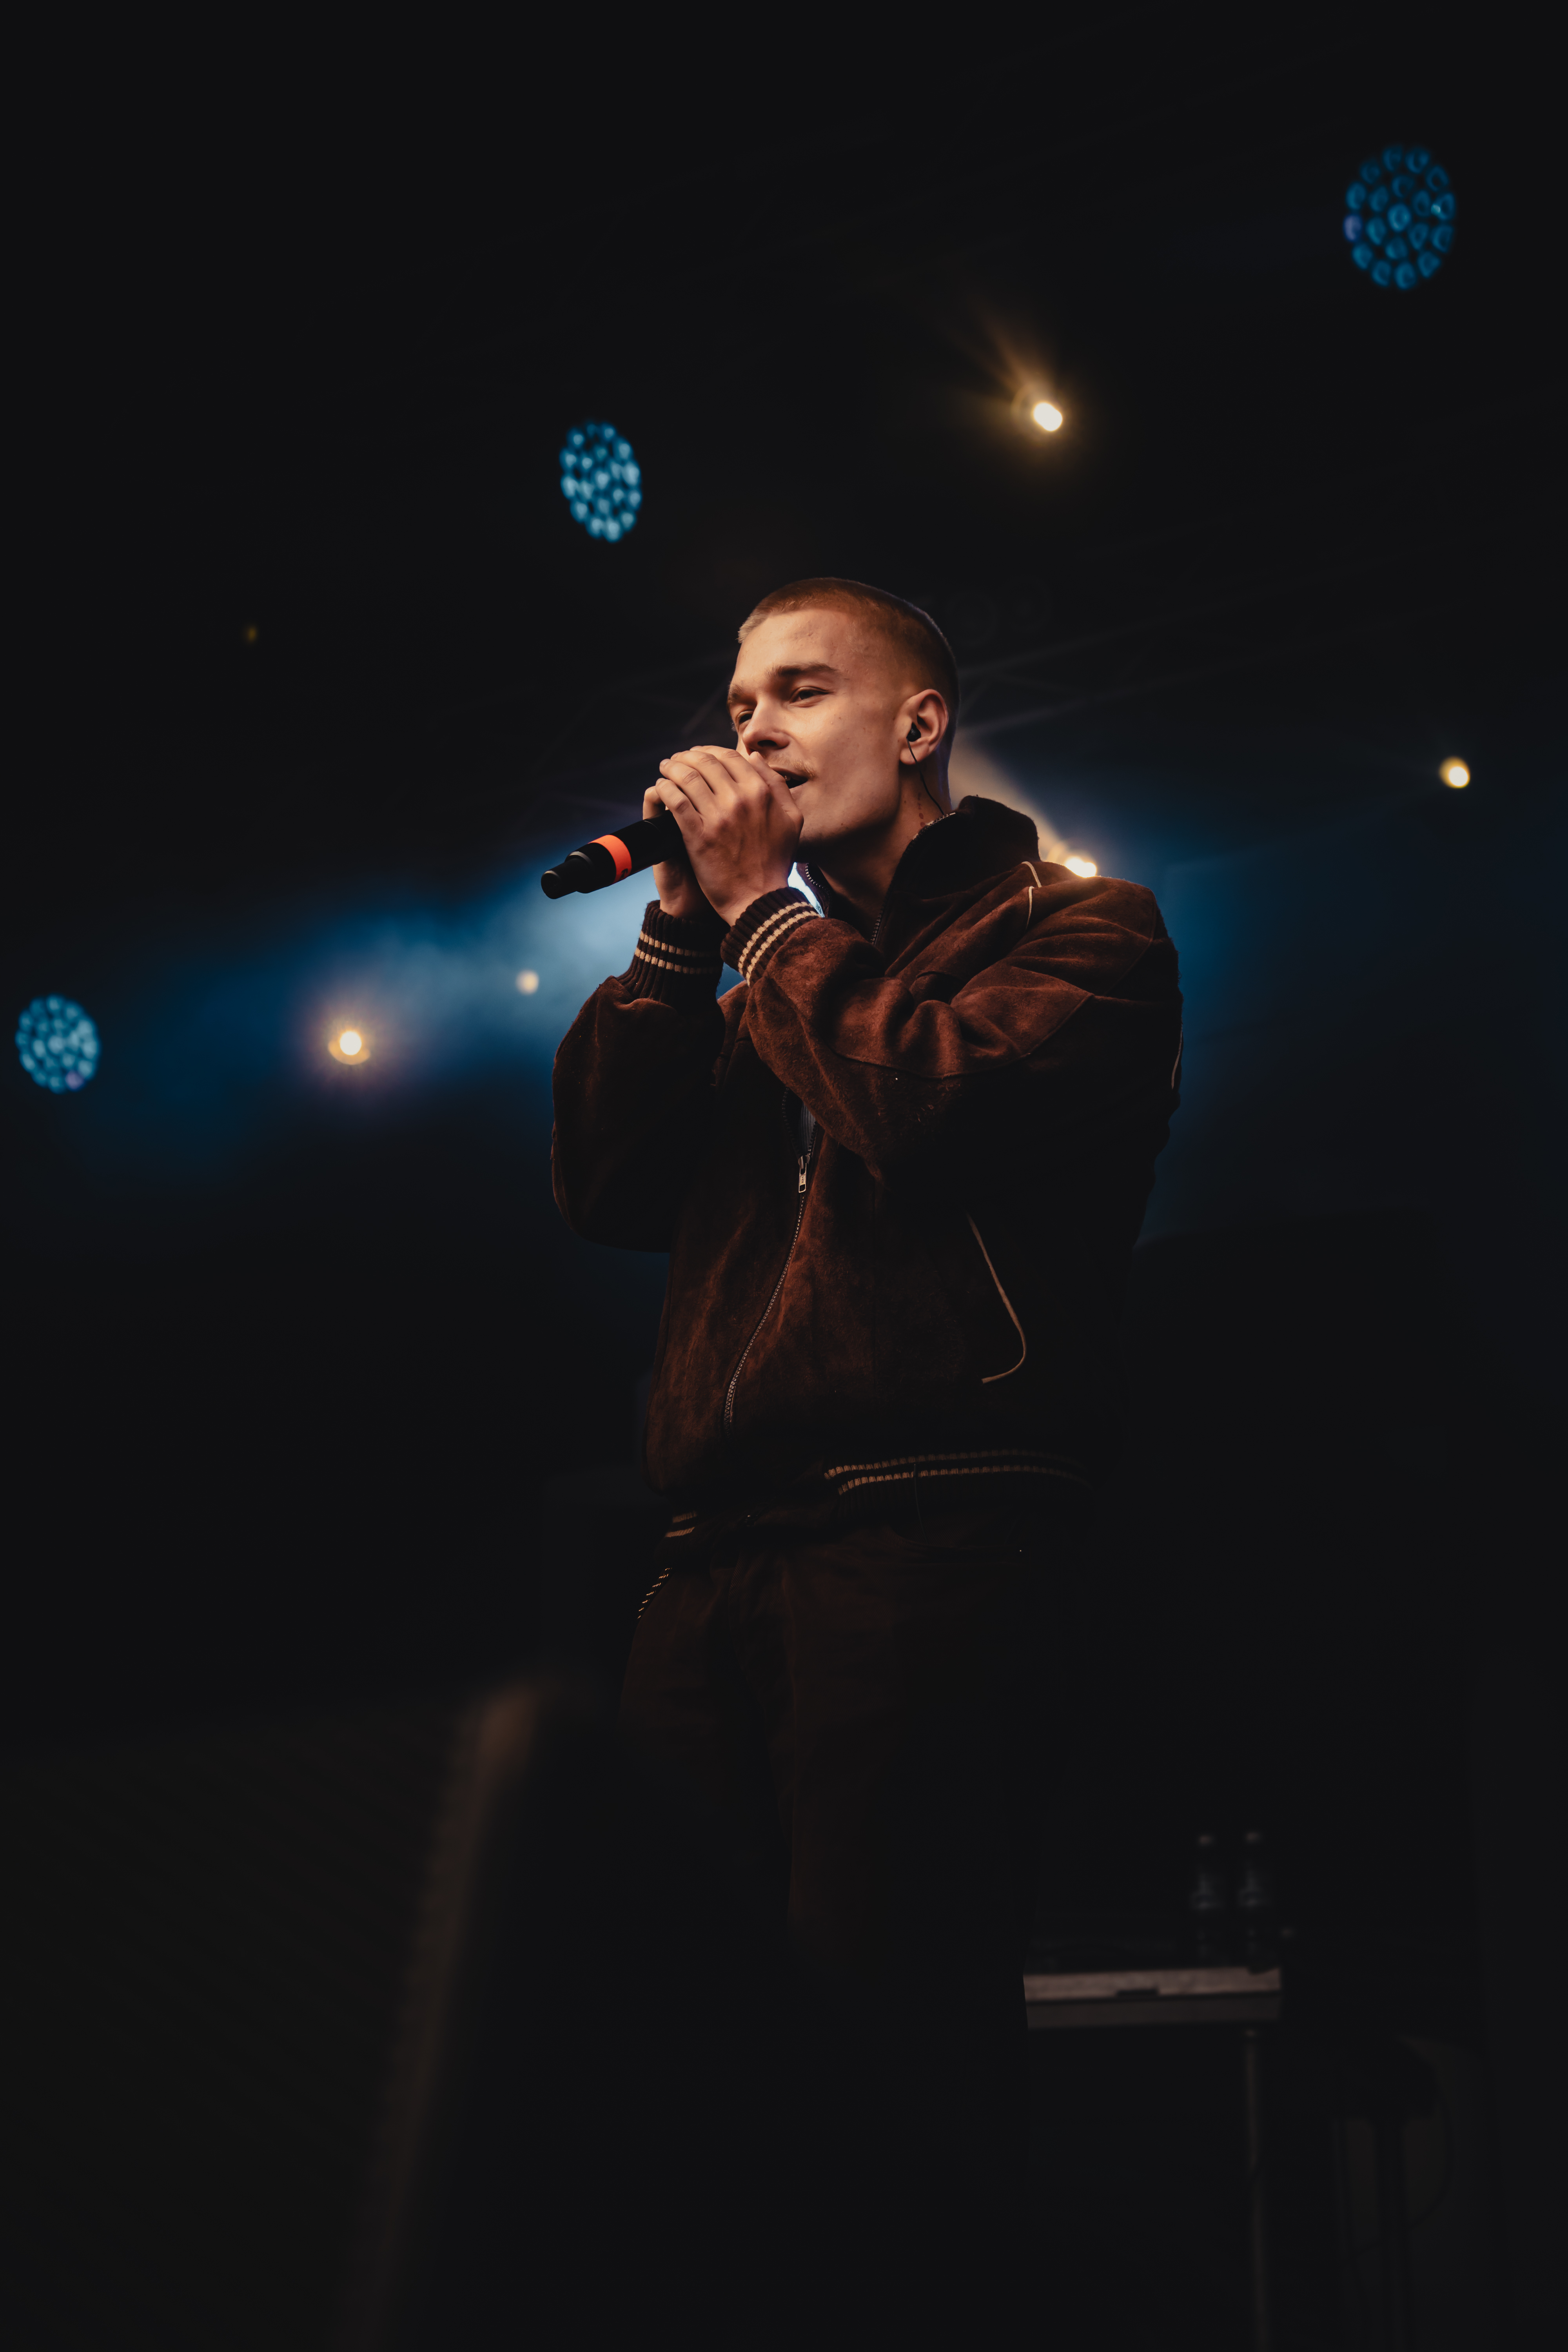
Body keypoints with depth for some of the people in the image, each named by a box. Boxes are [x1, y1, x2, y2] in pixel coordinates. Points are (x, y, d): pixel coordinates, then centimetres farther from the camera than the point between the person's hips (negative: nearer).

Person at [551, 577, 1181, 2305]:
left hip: (926, 1538, -6)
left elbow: (926, 1108, -11)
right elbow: (605, 1185, 15)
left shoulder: (1076, 929, 9)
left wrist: (764, 905, 3)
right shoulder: (766, 978, 28)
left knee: (881, 2038, -10)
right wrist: (682, 924, 10)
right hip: (718, 1562, 6)